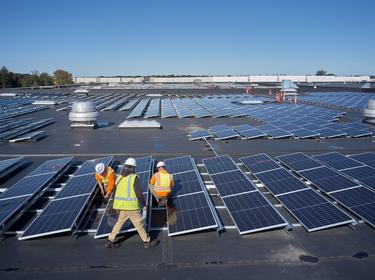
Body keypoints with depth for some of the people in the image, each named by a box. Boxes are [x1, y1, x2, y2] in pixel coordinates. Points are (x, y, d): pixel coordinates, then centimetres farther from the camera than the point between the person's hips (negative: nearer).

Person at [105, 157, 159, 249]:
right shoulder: (134, 177, -13)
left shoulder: (119, 177, 6)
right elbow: (139, 193, -14)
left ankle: (110, 241, 26)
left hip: (120, 205, 6)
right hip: (131, 206, -6)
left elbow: (117, 192, 14)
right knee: (139, 224, 7)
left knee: (119, 223, 21)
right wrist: (144, 204, -1)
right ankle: (147, 242, 20)